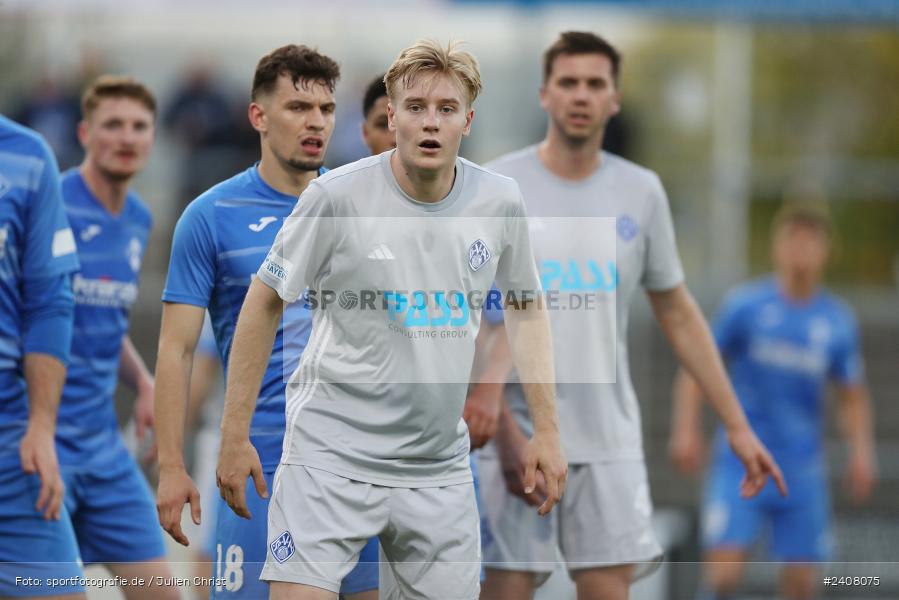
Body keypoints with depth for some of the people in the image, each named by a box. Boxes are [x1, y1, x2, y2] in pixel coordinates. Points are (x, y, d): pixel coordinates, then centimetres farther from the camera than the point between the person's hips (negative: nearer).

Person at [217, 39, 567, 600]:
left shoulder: (499, 200, 0)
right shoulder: (338, 195, -12)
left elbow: (528, 308, 16)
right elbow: (265, 303, -2)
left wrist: (547, 429, 10)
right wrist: (235, 437, -3)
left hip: (440, 469, 4)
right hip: (332, 455, -4)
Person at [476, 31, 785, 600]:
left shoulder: (641, 191, 7)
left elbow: (679, 315, 14)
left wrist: (737, 426, 11)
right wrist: (506, 433, -15)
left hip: (609, 440, 3)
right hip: (516, 433, -3)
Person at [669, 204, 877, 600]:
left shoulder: (837, 321, 4)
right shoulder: (746, 305, -3)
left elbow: (852, 396, 14)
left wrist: (860, 452, 1)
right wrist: (686, 430, -9)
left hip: (802, 473, 3)